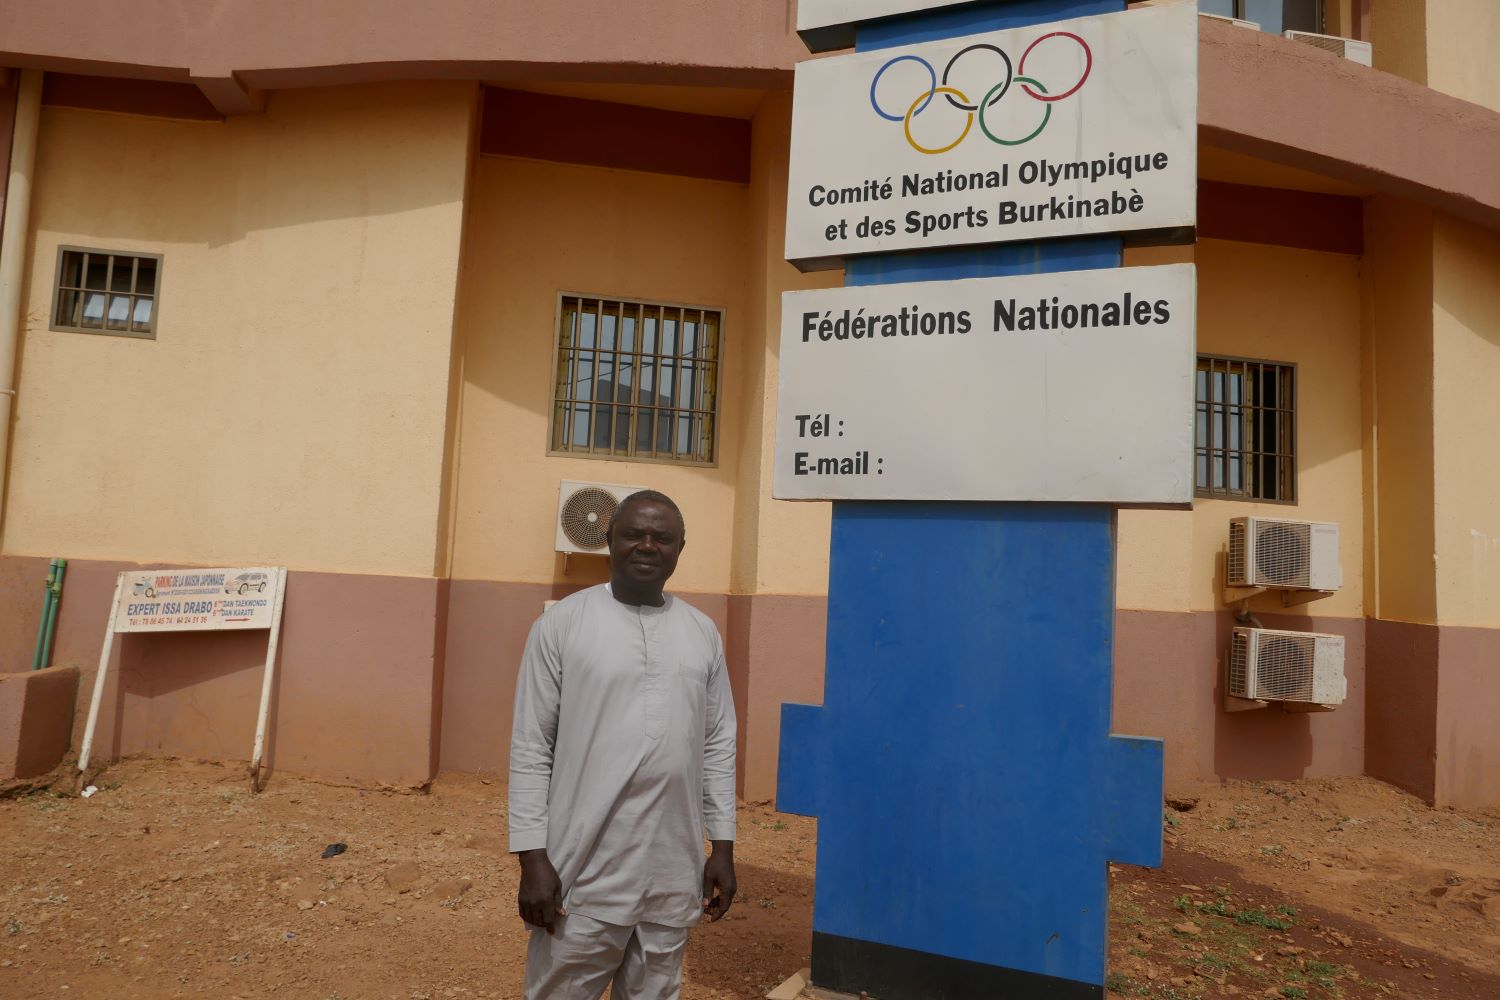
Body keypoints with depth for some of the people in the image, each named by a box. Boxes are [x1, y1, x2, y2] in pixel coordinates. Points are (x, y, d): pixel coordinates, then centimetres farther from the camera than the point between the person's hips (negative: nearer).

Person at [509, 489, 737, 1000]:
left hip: (674, 876, 3)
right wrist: (533, 858, -8)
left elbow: (718, 745, 8)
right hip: (584, 873, -3)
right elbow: (530, 748, -5)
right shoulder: (561, 623, -6)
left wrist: (722, 846, 7)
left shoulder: (702, 632, 5)